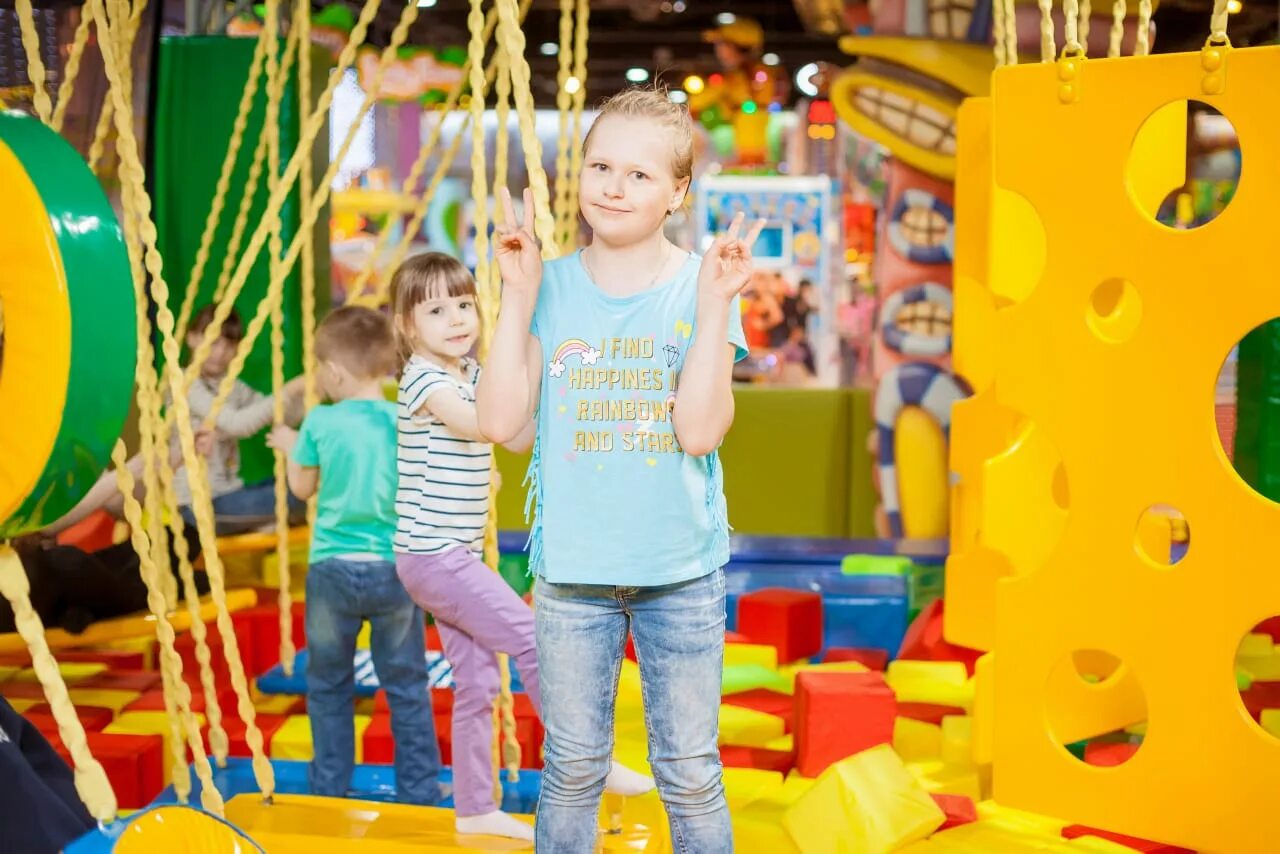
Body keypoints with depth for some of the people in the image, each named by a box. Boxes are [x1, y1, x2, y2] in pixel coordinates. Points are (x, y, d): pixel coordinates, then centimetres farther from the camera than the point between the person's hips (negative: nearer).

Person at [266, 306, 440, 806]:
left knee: (328, 685, 14)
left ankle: (329, 790, 21)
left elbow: (303, 488, 10)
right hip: (394, 568, 0)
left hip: (333, 567, 0)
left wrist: (289, 446, 27)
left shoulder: (321, 423, -4)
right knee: (406, 686, 8)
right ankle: (419, 792, 11)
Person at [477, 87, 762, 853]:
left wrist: (714, 305, -19)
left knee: (690, 773, 9)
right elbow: (500, 421, -7)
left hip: (682, 570, -1)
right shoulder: (552, 287, 0)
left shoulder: (702, 286, -5)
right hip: (572, 567, 1)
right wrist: (518, 297, -10)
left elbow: (700, 430, -15)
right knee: (573, 769, 13)